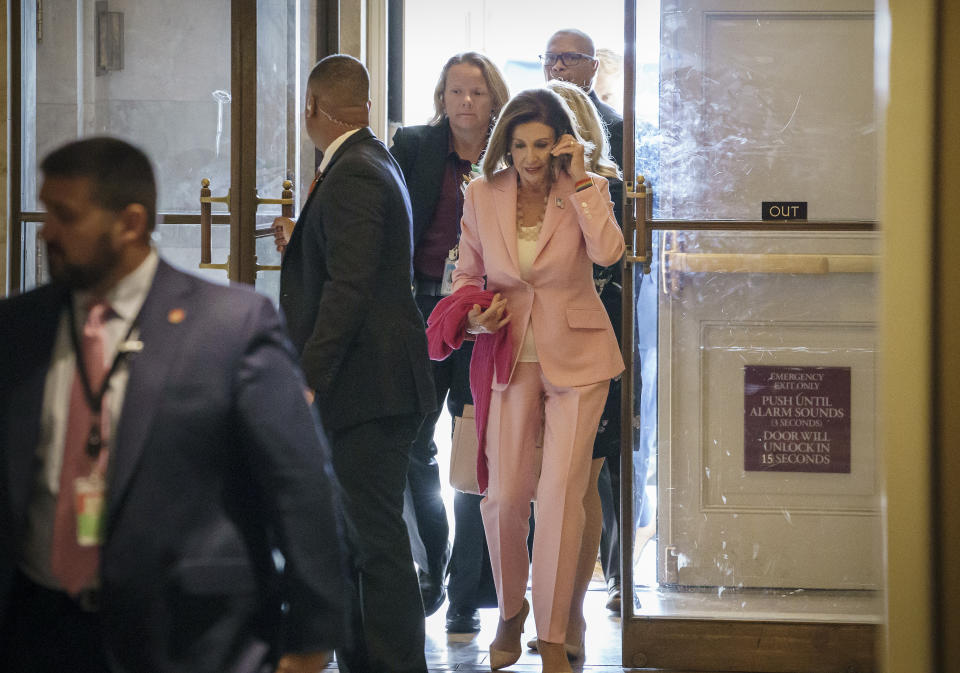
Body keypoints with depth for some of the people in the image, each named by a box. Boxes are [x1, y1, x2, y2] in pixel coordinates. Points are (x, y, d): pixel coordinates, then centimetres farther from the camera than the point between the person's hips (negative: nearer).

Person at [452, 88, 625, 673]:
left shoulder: (586, 191, -5)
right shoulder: (483, 195, 0)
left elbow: (609, 252, -24)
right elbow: (468, 273, 12)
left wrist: (579, 180, -23)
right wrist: (477, 315, -7)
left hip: (576, 357, -2)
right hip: (510, 355, 2)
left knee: (561, 492, -8)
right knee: (504, 495, -1)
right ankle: (511, 609, 25)